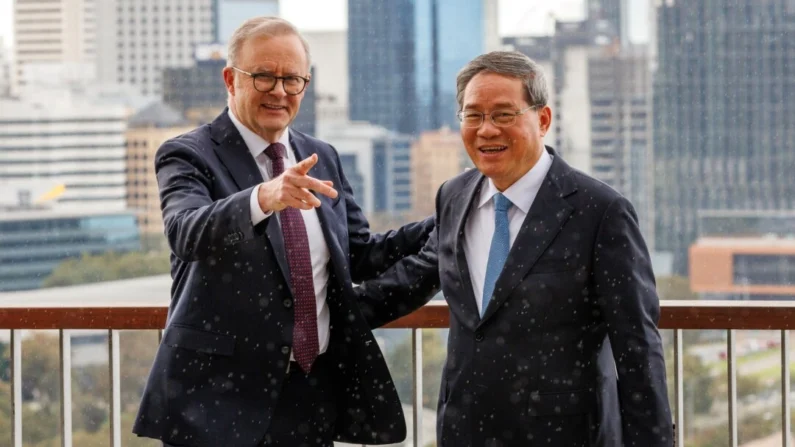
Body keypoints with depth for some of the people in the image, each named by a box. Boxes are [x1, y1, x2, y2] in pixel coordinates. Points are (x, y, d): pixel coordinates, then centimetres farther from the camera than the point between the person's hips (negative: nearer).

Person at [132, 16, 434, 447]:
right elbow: (187, 232, -26)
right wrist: (263, 198, -44)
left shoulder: (322, 158, 12)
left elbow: (359, 255, 13)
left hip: (313, 388, 5)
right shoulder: (188, 155, -6)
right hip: (220, 393, -5)